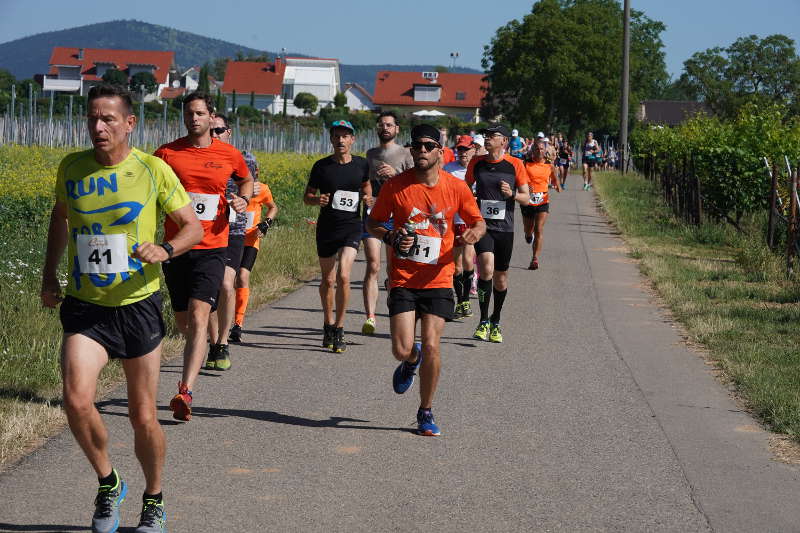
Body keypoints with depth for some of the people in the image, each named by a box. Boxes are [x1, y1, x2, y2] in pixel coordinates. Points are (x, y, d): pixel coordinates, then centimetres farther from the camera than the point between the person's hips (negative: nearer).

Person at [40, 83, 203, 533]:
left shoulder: (153, 170, -7)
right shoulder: (72, 168, 0)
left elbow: (194, 227, 0)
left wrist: (165, 250, -21)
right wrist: (50, 274, 13)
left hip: (137, 306, -1)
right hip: (85, 309, 1)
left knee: (144, 418, 5)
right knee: (77, 400, -20)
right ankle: (109, 484, 6)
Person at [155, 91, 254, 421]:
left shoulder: (229, 155, 4)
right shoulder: (167, 154, 2)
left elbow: (247, 179, 25)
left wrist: (243, 199, 3)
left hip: (212, 248, -2)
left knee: (198, 318, -16)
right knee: (183, 322, 10)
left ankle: (185, 392, -25)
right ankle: (197, 355, 41)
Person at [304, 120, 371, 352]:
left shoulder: (361, 165, 2)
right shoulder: (322, 166, 0)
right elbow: (307, 197, 7)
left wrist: (368, 199, 0)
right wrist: (317, 199, -15)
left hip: (351, 228, -1)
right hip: (327, 228, 1)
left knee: (343, 276, -17)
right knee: (328, 280, 9)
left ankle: (339, 329, -8)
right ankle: (328, 325, 29)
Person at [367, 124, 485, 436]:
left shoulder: (456, 188, 0)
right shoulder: (395, 186, -3)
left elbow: (478, 221, 12)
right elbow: (372, 223, 7)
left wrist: (475, 233, -12)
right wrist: (391, 237, -14)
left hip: (438, 280, 0)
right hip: (403, 279, 0)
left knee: (431, 347, -8)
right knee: (402, 349, -9)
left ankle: (426, 412, 12)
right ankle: (411, 361, 31)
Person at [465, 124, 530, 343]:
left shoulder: (515, 164, -1)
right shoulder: (476, 162, 4)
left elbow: (526, 197, 4)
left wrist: (512, 194, -16)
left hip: (505, 228, 1)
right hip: (482, 225, -1)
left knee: (500, 278, 9)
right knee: (486, 269, -22)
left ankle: (495, 323, 29)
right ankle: (483, 322, -13)